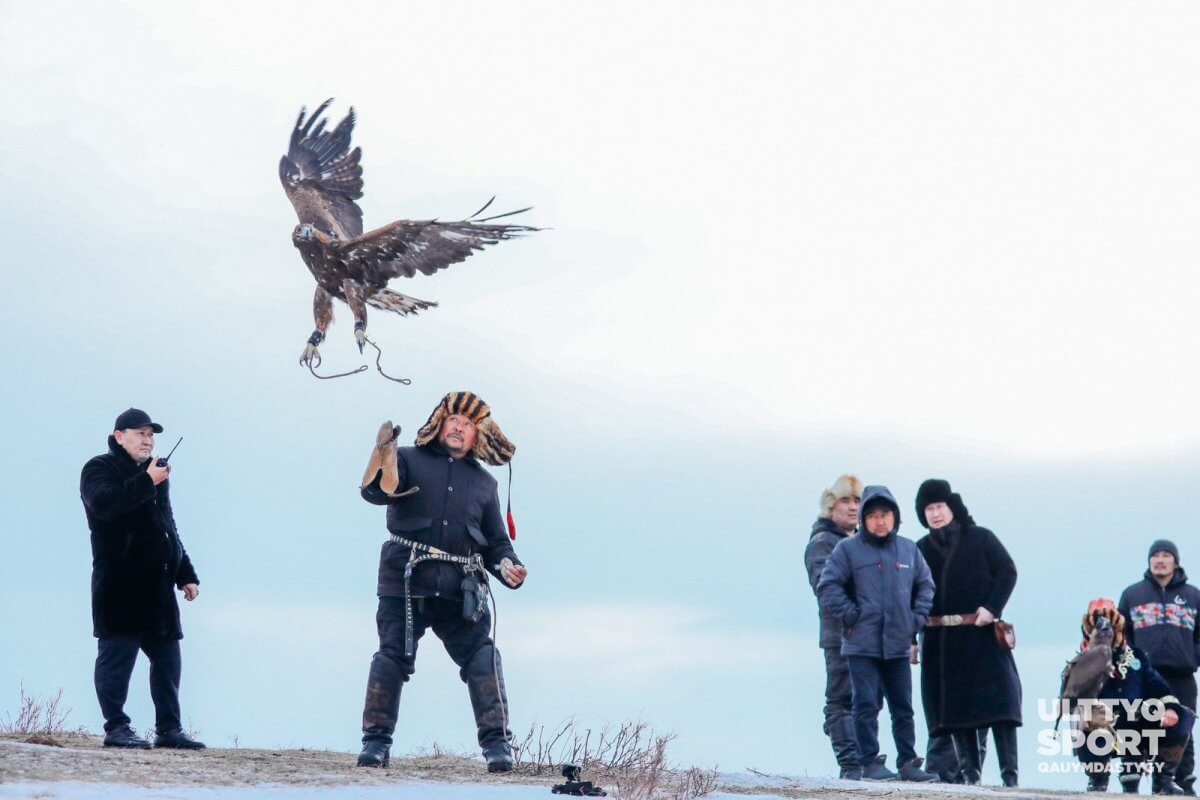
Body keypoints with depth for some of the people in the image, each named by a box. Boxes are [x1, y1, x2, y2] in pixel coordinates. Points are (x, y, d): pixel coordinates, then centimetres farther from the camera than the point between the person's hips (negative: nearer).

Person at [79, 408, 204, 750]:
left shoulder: (155, 474, 23)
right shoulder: (99, 469, -1)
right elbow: (104, 503, -23)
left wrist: (186, 574, 26)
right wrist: (146, 483, -24)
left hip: (158, 586, 8)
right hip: (119, 586, -8)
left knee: (168, 658, 6)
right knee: (117, 654, -9)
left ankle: (168, 729, 10)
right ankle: (116, 727, -7)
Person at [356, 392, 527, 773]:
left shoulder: (483, 483, 19)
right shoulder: (409, 461, 9)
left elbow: (496, 541, 21)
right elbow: (376, 491, -9)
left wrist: (508, 567, 0)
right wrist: (384, 455, -28)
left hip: (460, 589, 2)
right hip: (406, 583, -2)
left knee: (482, 658, -10)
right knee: (393, 657, -7)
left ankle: (497, 741, -9)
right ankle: (376, 739, 3)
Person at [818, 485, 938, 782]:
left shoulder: (909, 550, 9)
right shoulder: (848, 549, -4)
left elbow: (925, 585, 19)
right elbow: (827, 587, -6)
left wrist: (918, 617, 6)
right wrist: (851, 614, -11)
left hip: (898, 645, 4)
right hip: (862, 644, -4)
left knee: (903, 707, 9)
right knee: (867, 705, -4)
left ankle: (908, 762, 15)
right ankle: (869, 763, 0)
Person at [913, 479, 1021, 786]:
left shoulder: (980, 539, 4)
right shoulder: (921, 550, 12)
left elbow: (1007, 572, 0)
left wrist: (991, 608, -13)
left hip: (982, 634, -3)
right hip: (940, 642, 3)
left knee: (997, 697, -9)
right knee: (954, 704, 0)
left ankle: (1009, 770, -10)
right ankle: (968, 770, 4)